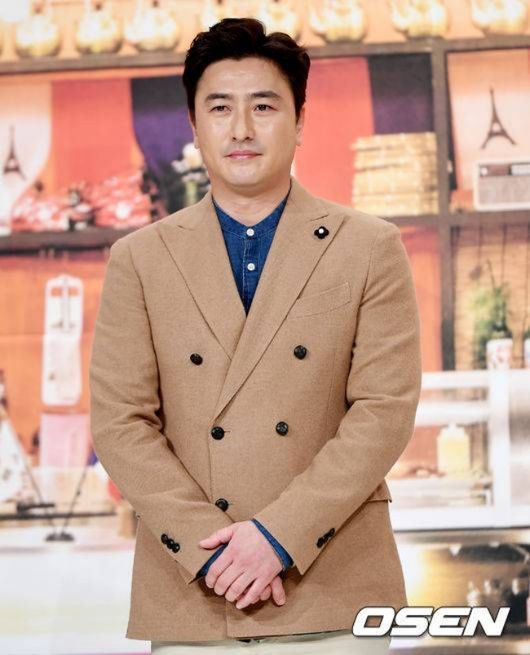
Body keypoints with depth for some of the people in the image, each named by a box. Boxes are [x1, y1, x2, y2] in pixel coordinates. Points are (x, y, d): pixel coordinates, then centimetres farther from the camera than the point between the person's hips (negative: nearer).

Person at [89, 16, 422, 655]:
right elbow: (119, 422, 1)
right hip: (187, 599, 1)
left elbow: (385, 409, -3)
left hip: (332, 597, -1)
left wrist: (278, 535, -12)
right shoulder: (139, 259, 7)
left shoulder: (370, 248, 4)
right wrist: (209, 548, -11)